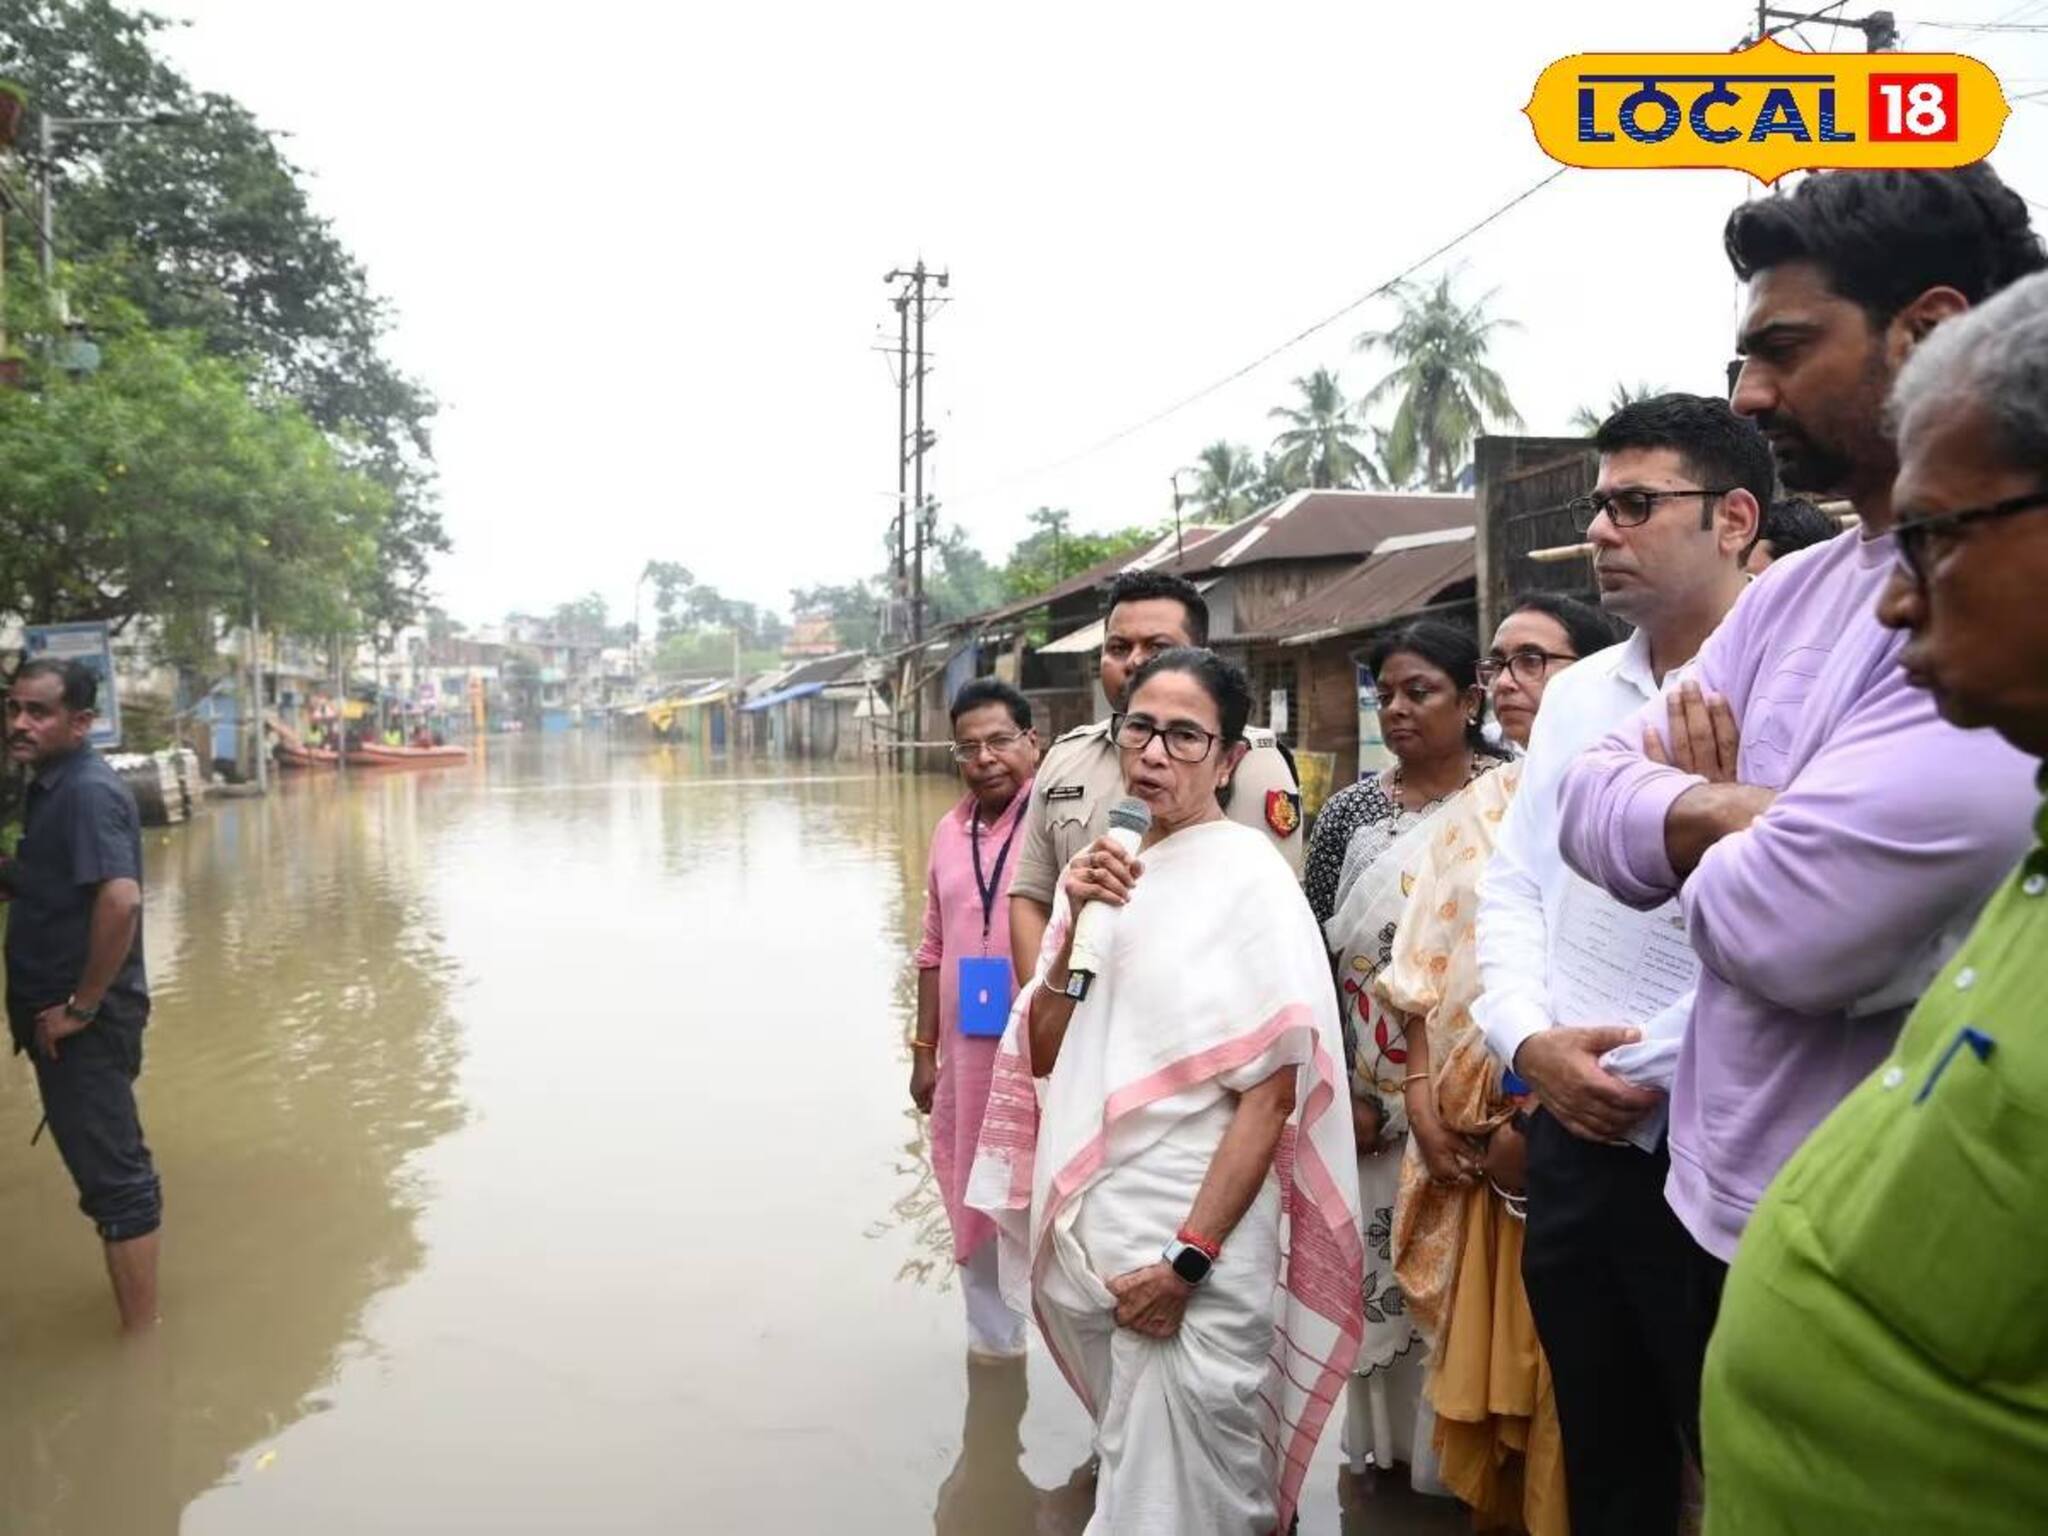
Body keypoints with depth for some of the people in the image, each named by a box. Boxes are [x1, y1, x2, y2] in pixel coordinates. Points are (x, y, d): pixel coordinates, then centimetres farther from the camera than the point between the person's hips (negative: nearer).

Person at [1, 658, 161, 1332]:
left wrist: (81, 1005, -24)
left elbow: (122, 899, -32)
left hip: (84, 1021, -10)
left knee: (113, 1175, -1)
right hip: (61, 1012, 10)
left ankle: (140, 1337, 9)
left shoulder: (88, 792, -20)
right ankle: (136, 1309, 36)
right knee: (112, 1164, 20)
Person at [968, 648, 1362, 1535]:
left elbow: (1271, 1093, -14)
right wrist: (1077, 925, -10)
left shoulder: (1248, 873, -10)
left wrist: (1188, 1259, -18)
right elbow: (1043, 1053, 5)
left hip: (1191, 1246, -6)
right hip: (1085, 1232, 6)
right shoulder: (1107, 871, 8)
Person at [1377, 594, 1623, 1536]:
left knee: (1560, 1378, 5)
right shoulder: (1473, 810, 12)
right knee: (1475, 1362, 15)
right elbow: (1422, 970, 11)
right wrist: (1421, 1099, 2)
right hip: (1466, 1146, 6)